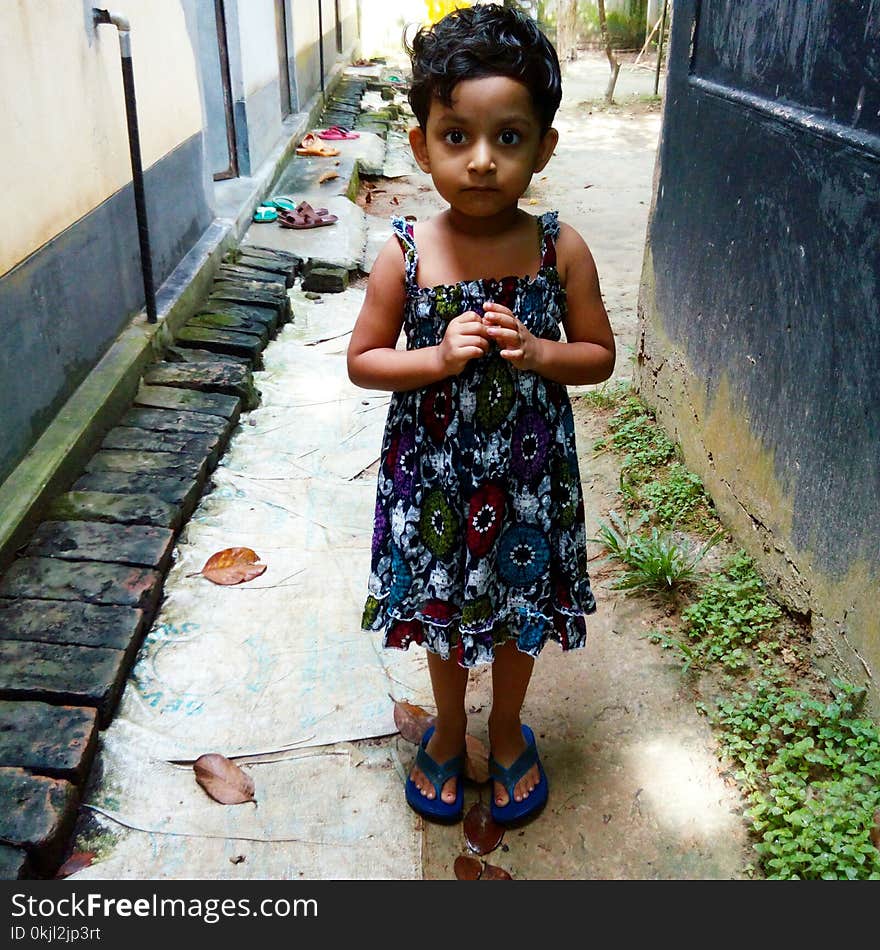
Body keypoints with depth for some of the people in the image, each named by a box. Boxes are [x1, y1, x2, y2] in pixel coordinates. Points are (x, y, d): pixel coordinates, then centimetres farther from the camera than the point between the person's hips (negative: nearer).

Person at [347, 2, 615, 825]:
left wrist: (533, 350, -22)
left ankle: (507, 729, 48)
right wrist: (438, 359, -23)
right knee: (442, 605, 20)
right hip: (435, 471, 0)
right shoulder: (405, 255, -13)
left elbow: (600, 355, -3)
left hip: (529, 470, 1)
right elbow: (362, 361, -6)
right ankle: (448, 729, 47)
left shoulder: (561, 250, -12)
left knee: (522, 606, 19)